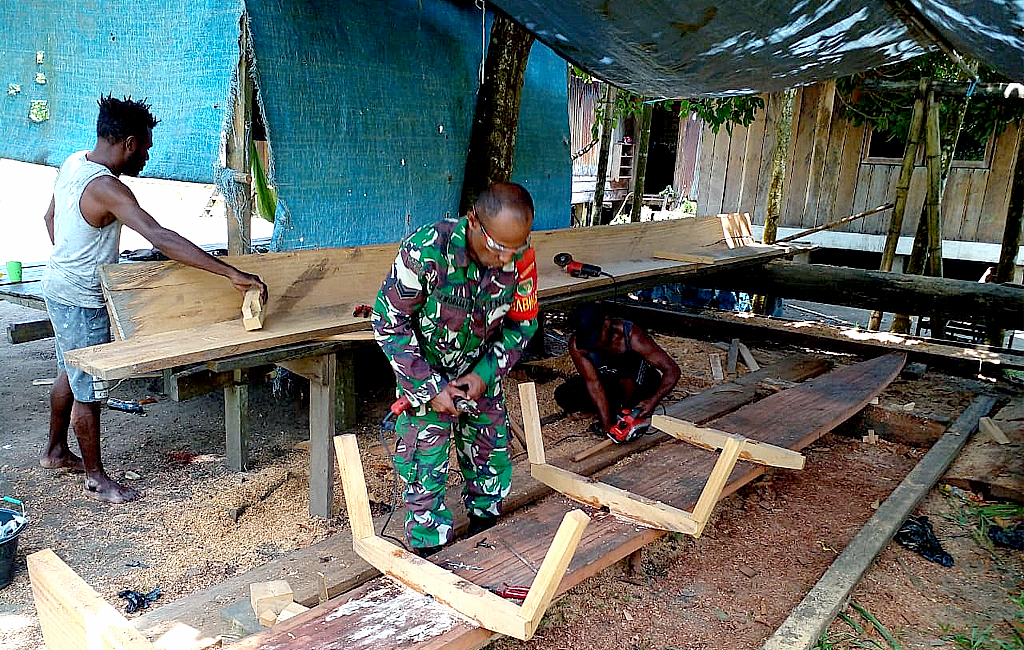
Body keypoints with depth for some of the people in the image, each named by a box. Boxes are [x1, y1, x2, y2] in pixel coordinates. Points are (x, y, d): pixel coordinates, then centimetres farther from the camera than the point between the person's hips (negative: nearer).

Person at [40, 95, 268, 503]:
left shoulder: (73, 163, 2)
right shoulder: (106, 188, -28)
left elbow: (50, 219, 17)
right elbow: (162, 239, -39)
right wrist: (232, 274, -43)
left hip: (59, 287, 10)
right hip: (82, 302, -10)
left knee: (70, 374, 25)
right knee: (88, 392, 2)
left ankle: (55, 451, 42)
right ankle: (96, 479, 17)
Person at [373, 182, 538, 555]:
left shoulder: (521, 258, -22)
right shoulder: (426, 250, -33)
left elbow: (522, 324, -5)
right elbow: (388, 323, -22)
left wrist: (484, 374, -15)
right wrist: (430, 388, -21)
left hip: (480, 371, 4)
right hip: (424, 371, -3)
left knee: (492, 456, 14)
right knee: (426, 466, 0)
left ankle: (483, 532, 40)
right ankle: (430, 548, 22)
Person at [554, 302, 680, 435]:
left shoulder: (632, 336, -33)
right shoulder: (576, 343, -26)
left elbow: (672, 370, -31)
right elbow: (593, 383, -27)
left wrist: (653, 401, -46)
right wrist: (607, 425, -33)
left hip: (640, 383, -3)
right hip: (607, 380, 4)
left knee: (630, 360, -37)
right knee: (563, 396, -18)